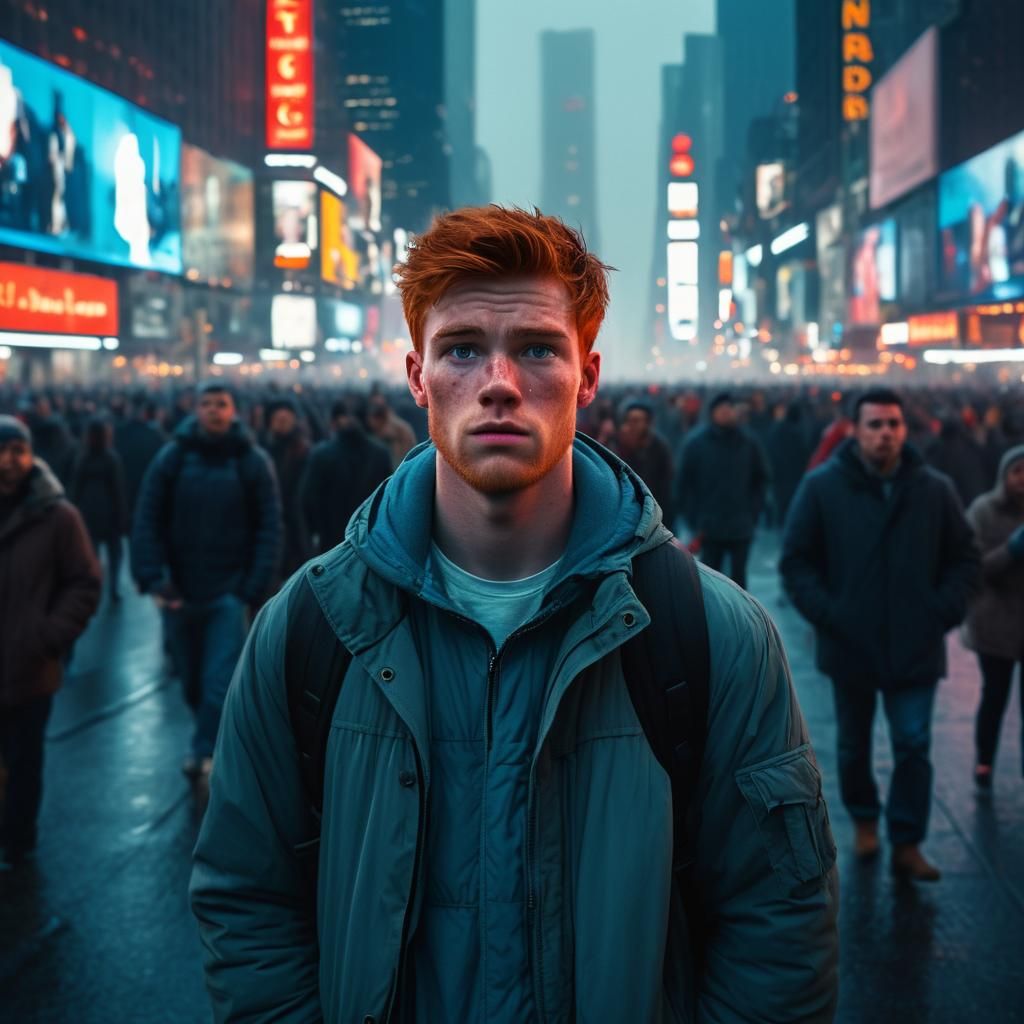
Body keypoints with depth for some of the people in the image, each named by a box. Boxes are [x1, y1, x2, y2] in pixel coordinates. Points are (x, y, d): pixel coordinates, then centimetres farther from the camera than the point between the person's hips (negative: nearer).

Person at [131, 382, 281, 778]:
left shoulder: (252, 461, -3)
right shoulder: (172, 457, -1)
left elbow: (269, 527, -4)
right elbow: (147, 520, -1)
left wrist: (255, 587, -12)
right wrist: (153, 578, -11)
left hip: (228, 591, -2)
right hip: (180, 590, 3)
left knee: (220, 681, -10)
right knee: (191, 679, 16)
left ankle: (205, 752, 1)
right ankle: (212, 739, 38)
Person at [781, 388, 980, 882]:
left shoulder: (935, 489, -2)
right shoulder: (822, 486, -7)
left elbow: (964, 558, 7)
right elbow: (796, 560, -3)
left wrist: (946, 609, -6)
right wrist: (825, 612, -13)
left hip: (916, 646, 0)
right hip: (850, 644, 0)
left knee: (914, 746, -1)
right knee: (853, 744, 16)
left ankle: (908, 844, 12)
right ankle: (864, 819, 38)